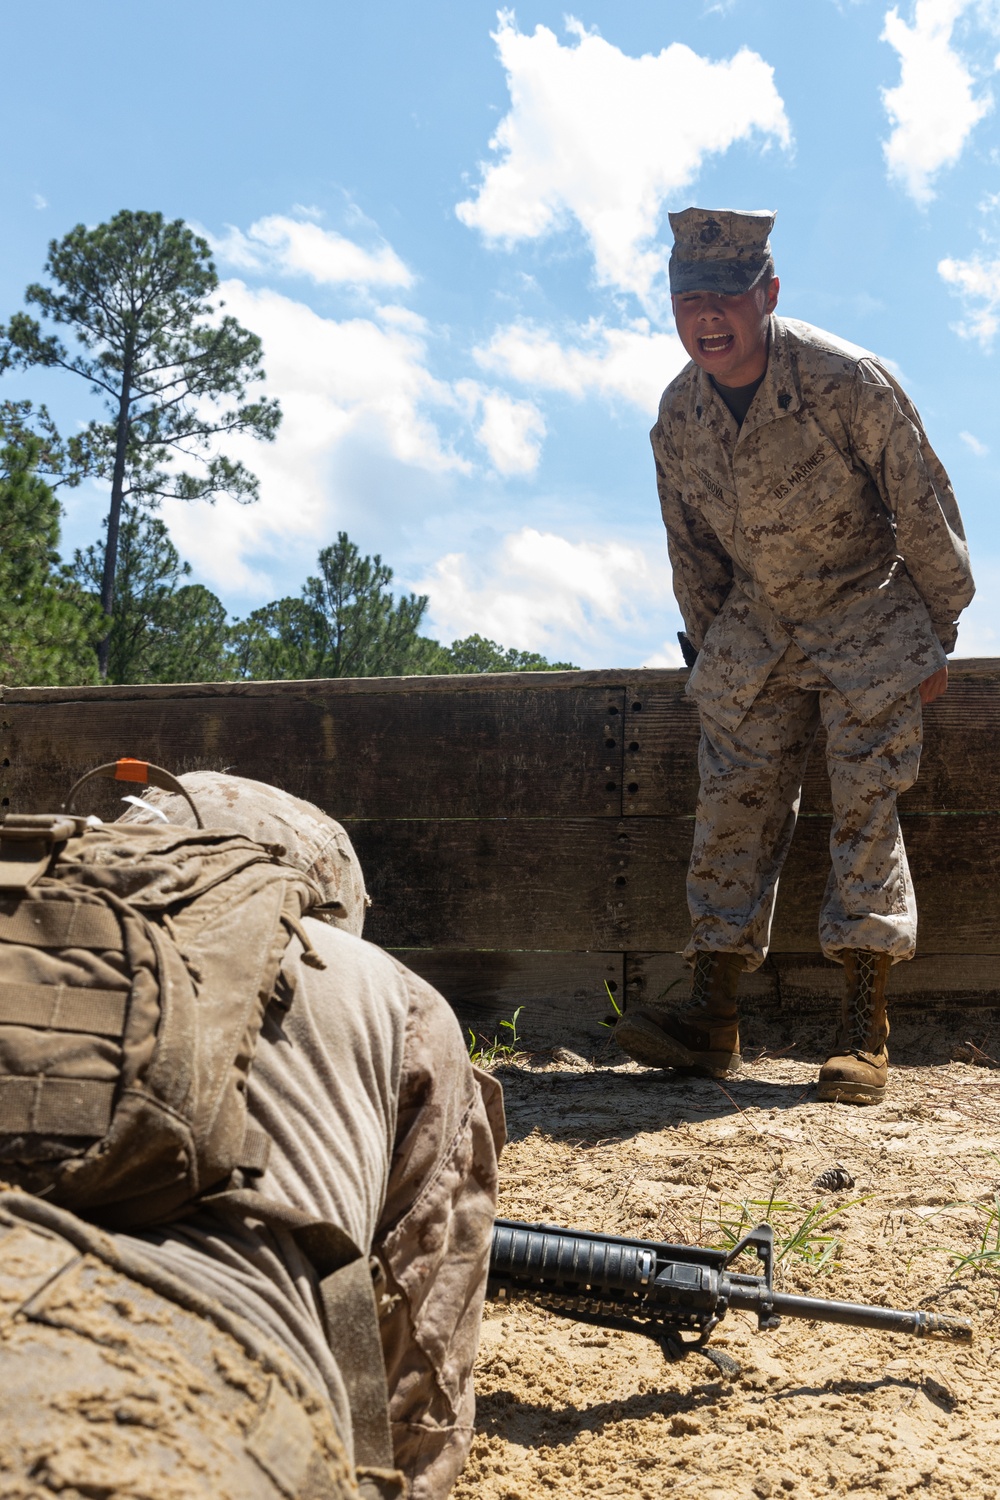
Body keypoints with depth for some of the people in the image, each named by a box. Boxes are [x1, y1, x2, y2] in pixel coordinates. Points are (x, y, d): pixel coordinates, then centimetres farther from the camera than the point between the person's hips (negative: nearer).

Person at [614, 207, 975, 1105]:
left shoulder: (849, 382, -20)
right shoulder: (677, 419, -6)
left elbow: (924, 511, -11)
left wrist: (936, 640, -6)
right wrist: (713, 655, 8)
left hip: (868, 615, -4)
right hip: (755, 626, 4)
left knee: (865, 809, -8)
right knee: (733, 804, -4)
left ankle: (865, 1031, -4)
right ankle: (713, 1016, -2)